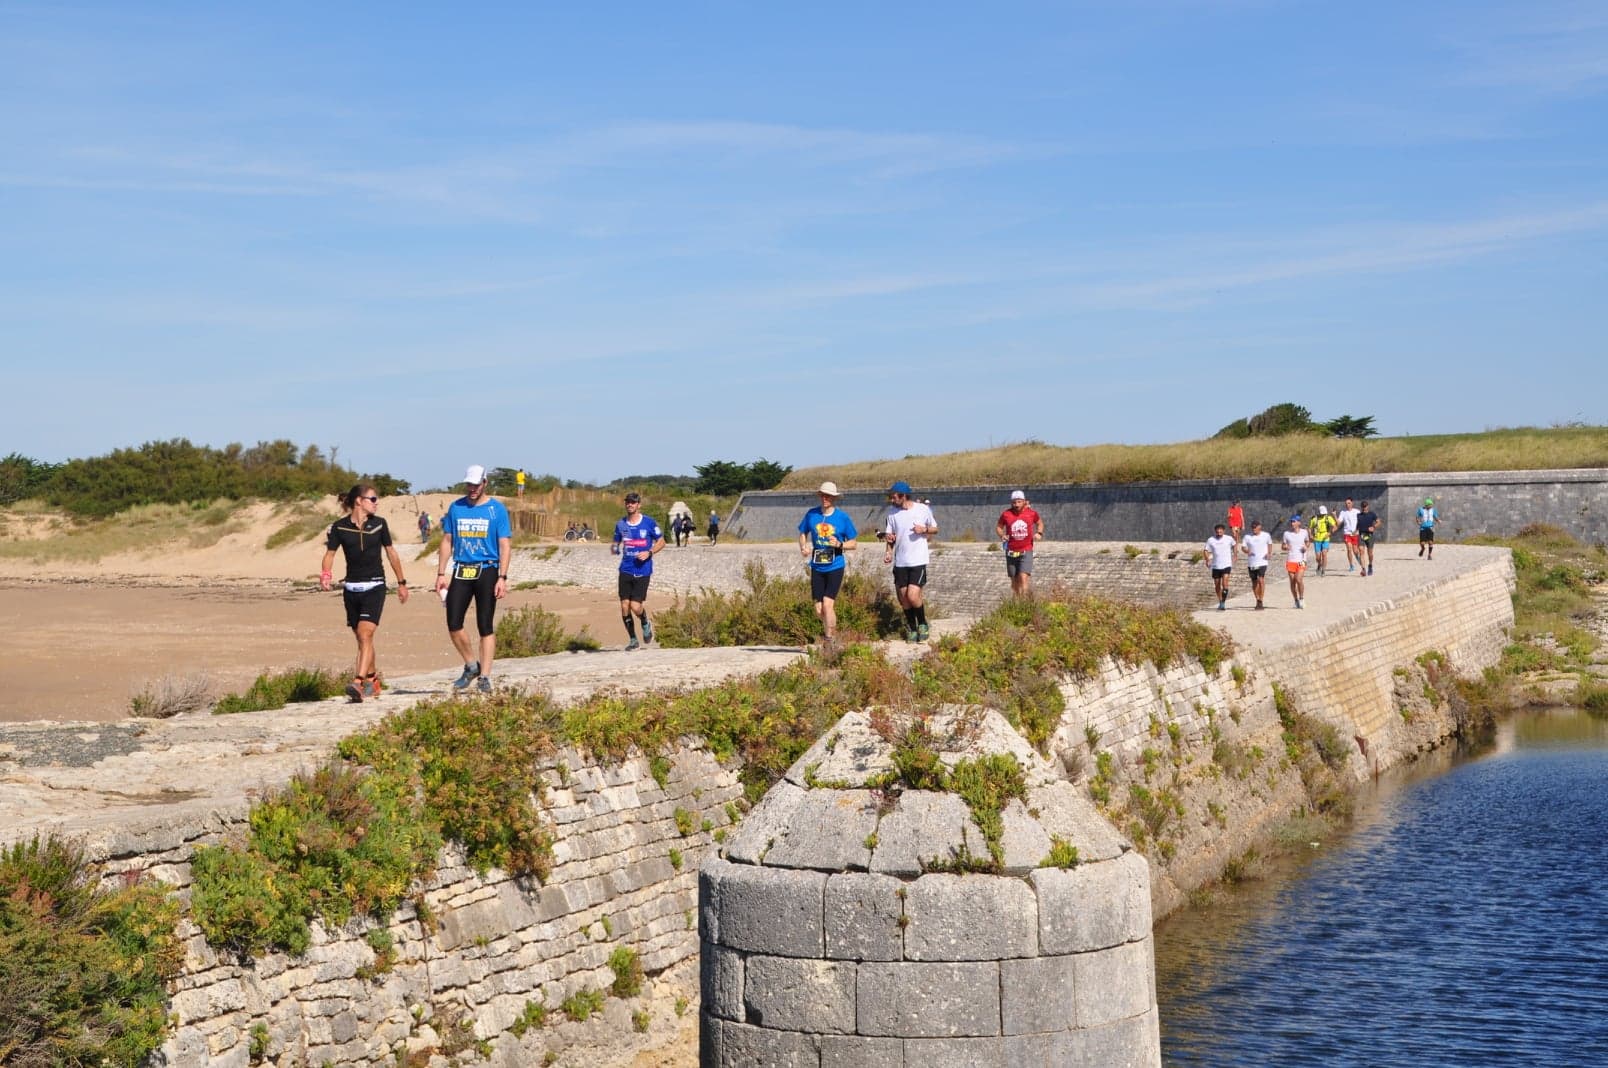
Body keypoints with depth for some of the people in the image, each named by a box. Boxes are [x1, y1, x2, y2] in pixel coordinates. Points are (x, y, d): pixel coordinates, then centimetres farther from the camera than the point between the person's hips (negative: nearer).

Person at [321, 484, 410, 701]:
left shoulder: (378, 524, 2)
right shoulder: (339, 527, -1)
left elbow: (391, 553, 12)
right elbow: (329, 554, -1)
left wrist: (401, 583, 17)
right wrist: (325, 574, -22)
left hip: (374, 587, -2)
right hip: (351, 588, 2)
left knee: (365, 634, -17)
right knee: (362, 638, 10)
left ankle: (358, 683, -26)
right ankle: (372, 679, 29)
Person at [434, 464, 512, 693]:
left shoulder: (497, 509, -1)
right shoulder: (455, 508, 9)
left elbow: (505, 545, -3)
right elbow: (446, 541, 13)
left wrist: (502, 578, -12)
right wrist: (441, 574, 5)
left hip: (486, 571, -3)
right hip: (461, 571, 3)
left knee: (486, 626, -2)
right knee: (453, 624, -2)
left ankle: (484, 676, 3)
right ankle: (471, 665, 18)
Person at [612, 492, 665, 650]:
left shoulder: (650, 523, -2)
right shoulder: (620, 524, 7)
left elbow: (661, 542, 6)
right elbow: (616, 543, 17)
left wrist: (649, 552, -11)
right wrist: (614, 548, -8)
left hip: (642, 571, -3)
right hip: (626, 570, 3)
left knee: (635, 606, -12)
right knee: (624, 606, -2)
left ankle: (646, 624, 23)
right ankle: (633, 641, 14)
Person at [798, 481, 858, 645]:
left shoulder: (843, 517, -4)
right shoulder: (812, 514, 2)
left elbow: (853, 544, 2)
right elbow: (803, 533, 15)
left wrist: (839, 544, -17)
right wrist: (803, 547, -5)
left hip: (835, 567, -3)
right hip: (817, 568, 3)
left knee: (827, 604, -15)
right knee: (818, 609, 5)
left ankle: (829, 641, -3)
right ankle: (832, 634, 29)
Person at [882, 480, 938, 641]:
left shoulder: (923, 509, -6)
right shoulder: (892, 512, 2)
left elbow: (935, 529, 7)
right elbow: (889, 535, 7)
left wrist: (924, 529, -15)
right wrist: (889, 551, -11)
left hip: (918, 561, -4)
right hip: (900, 561, 4)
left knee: (913, 596, -15)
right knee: (904, 599, 8)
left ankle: (922, 624, 10)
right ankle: (911, 629, 25)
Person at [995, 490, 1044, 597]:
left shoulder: (1031, 513, -1)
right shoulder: (1006, 514, -3)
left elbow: (1040, 523, 19)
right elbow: (998, 527, 11)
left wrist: (1039, 533, 0)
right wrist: (1001, 536, -9)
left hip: (1026, 551, -2)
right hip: (1011, 552, 2)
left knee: (1023, 577, -17)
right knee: (1014, 580, 9)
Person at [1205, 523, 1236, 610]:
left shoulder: (1229, 539, -3)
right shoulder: (1210, 540, -3)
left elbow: (1234, 545, 17)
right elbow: (1206, 550, 1)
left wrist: (1234, 556, 19)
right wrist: (1207, 560, -15)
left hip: (1226, 565, -2)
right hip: (1215, 566, 2)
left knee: (1225, 583, -18)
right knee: (1217, 585, 11)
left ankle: (1223, 603, -18)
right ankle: (1220, 602, 30)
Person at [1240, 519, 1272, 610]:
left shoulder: (1266, 535, 3)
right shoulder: (1247, 537, 2)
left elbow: (1270, 544, 19)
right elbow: (1243, 547, 2)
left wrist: (1269, 553, 2)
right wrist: (1247, 551, -20)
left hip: (1262, 562, -2)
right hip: (1251, 563, 2)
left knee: (1261, 580, -17)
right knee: (1254, 582, 9)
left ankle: (1260, 602, -15)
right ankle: (1258, 600, 24)